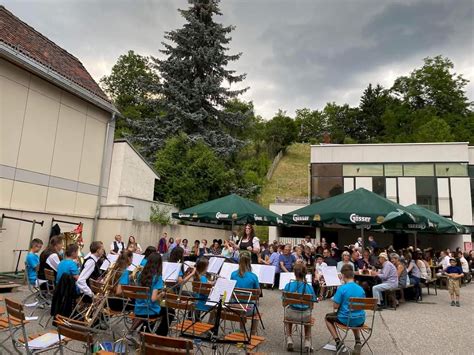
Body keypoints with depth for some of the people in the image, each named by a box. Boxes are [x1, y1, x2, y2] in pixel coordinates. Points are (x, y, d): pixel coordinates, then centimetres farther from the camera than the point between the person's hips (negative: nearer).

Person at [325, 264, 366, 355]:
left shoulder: (342, 288, -17)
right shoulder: (361, 289, 0)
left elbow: (335, 306, -15)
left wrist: (334, 300, 6)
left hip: (346, 320, -5)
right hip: (360, 321, 5)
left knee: (328, 317, 24)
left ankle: (338, 342, 10)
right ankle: (358, 342, 22)